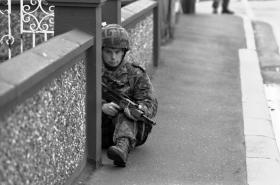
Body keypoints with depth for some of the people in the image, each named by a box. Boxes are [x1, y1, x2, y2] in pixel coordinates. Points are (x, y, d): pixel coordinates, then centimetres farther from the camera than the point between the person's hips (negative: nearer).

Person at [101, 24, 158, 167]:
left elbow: (151, 105, -6)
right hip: (101, 131, 2)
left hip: (133, 129, -2)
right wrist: (102, 106, -31)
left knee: (124, 116, -32)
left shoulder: (136, 75, 5)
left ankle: (123, 145, -56)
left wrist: (138, 109, -30)